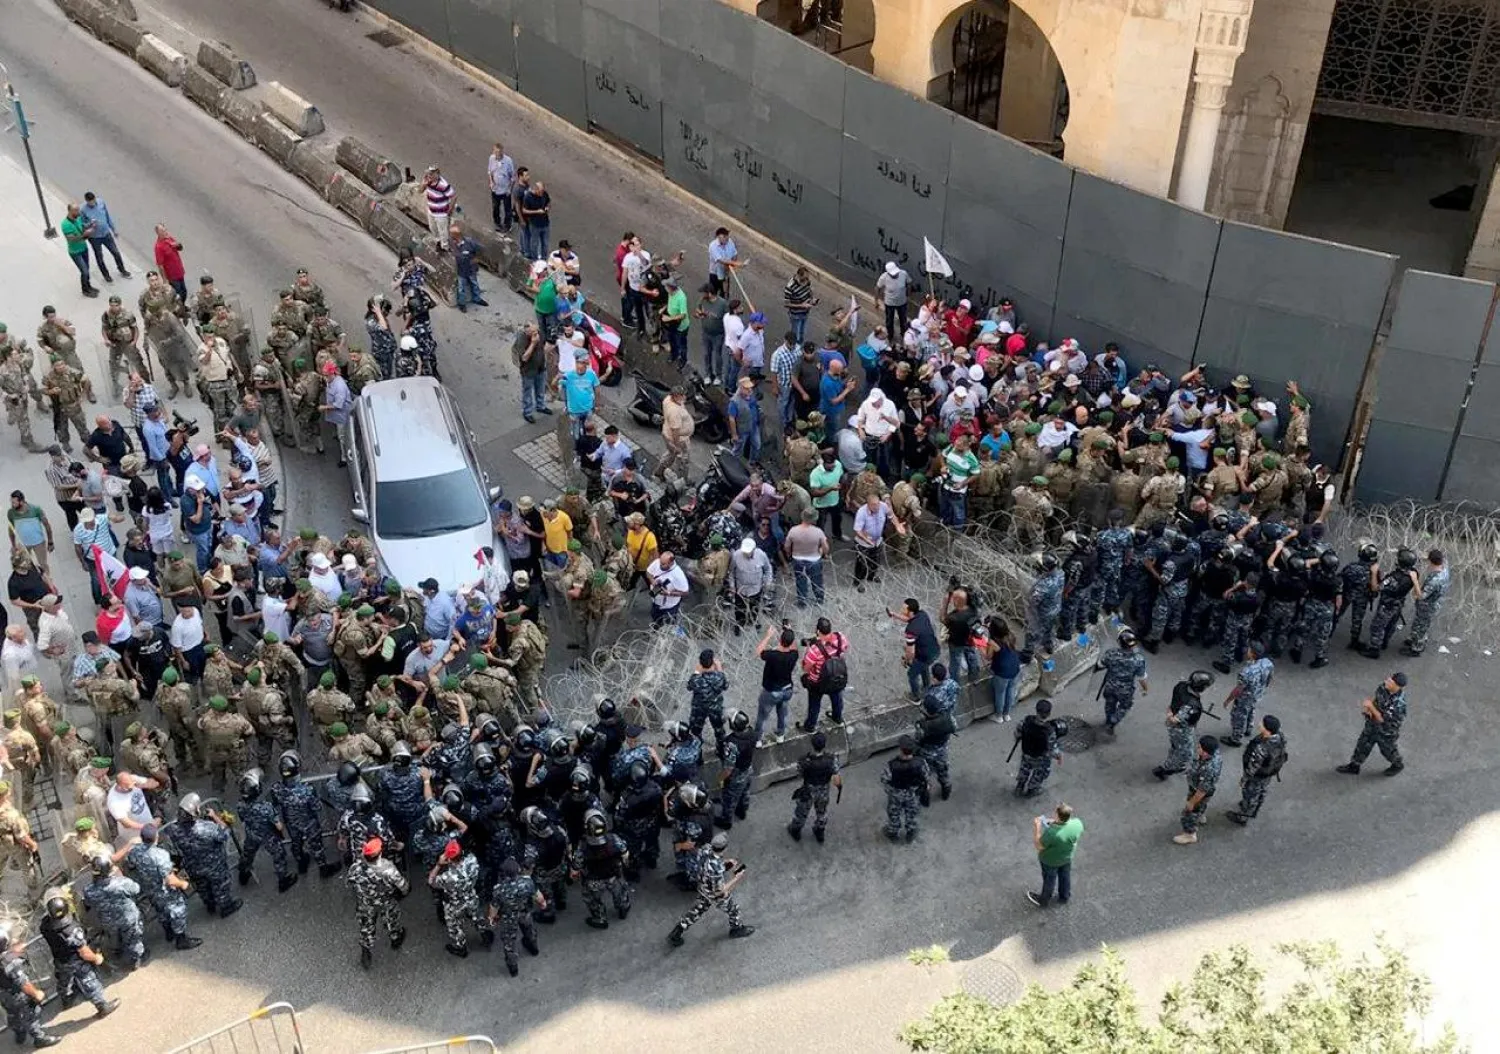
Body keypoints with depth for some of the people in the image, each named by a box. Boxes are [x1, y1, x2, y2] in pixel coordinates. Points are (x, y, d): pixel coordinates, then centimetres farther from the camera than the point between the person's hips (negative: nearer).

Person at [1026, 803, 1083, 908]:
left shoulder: (1052, 833, -43)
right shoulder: (1078, 823, -27)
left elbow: (1039, 846, -28)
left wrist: (1036, 827, -24)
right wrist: (1056, 823, -6)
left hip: (1051, 860, -4)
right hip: (1067, 856, 5)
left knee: (1049, 880, 22)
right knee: (1065, 876, 30)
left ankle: (1044, 900, 49)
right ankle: (1065, 897, 55)